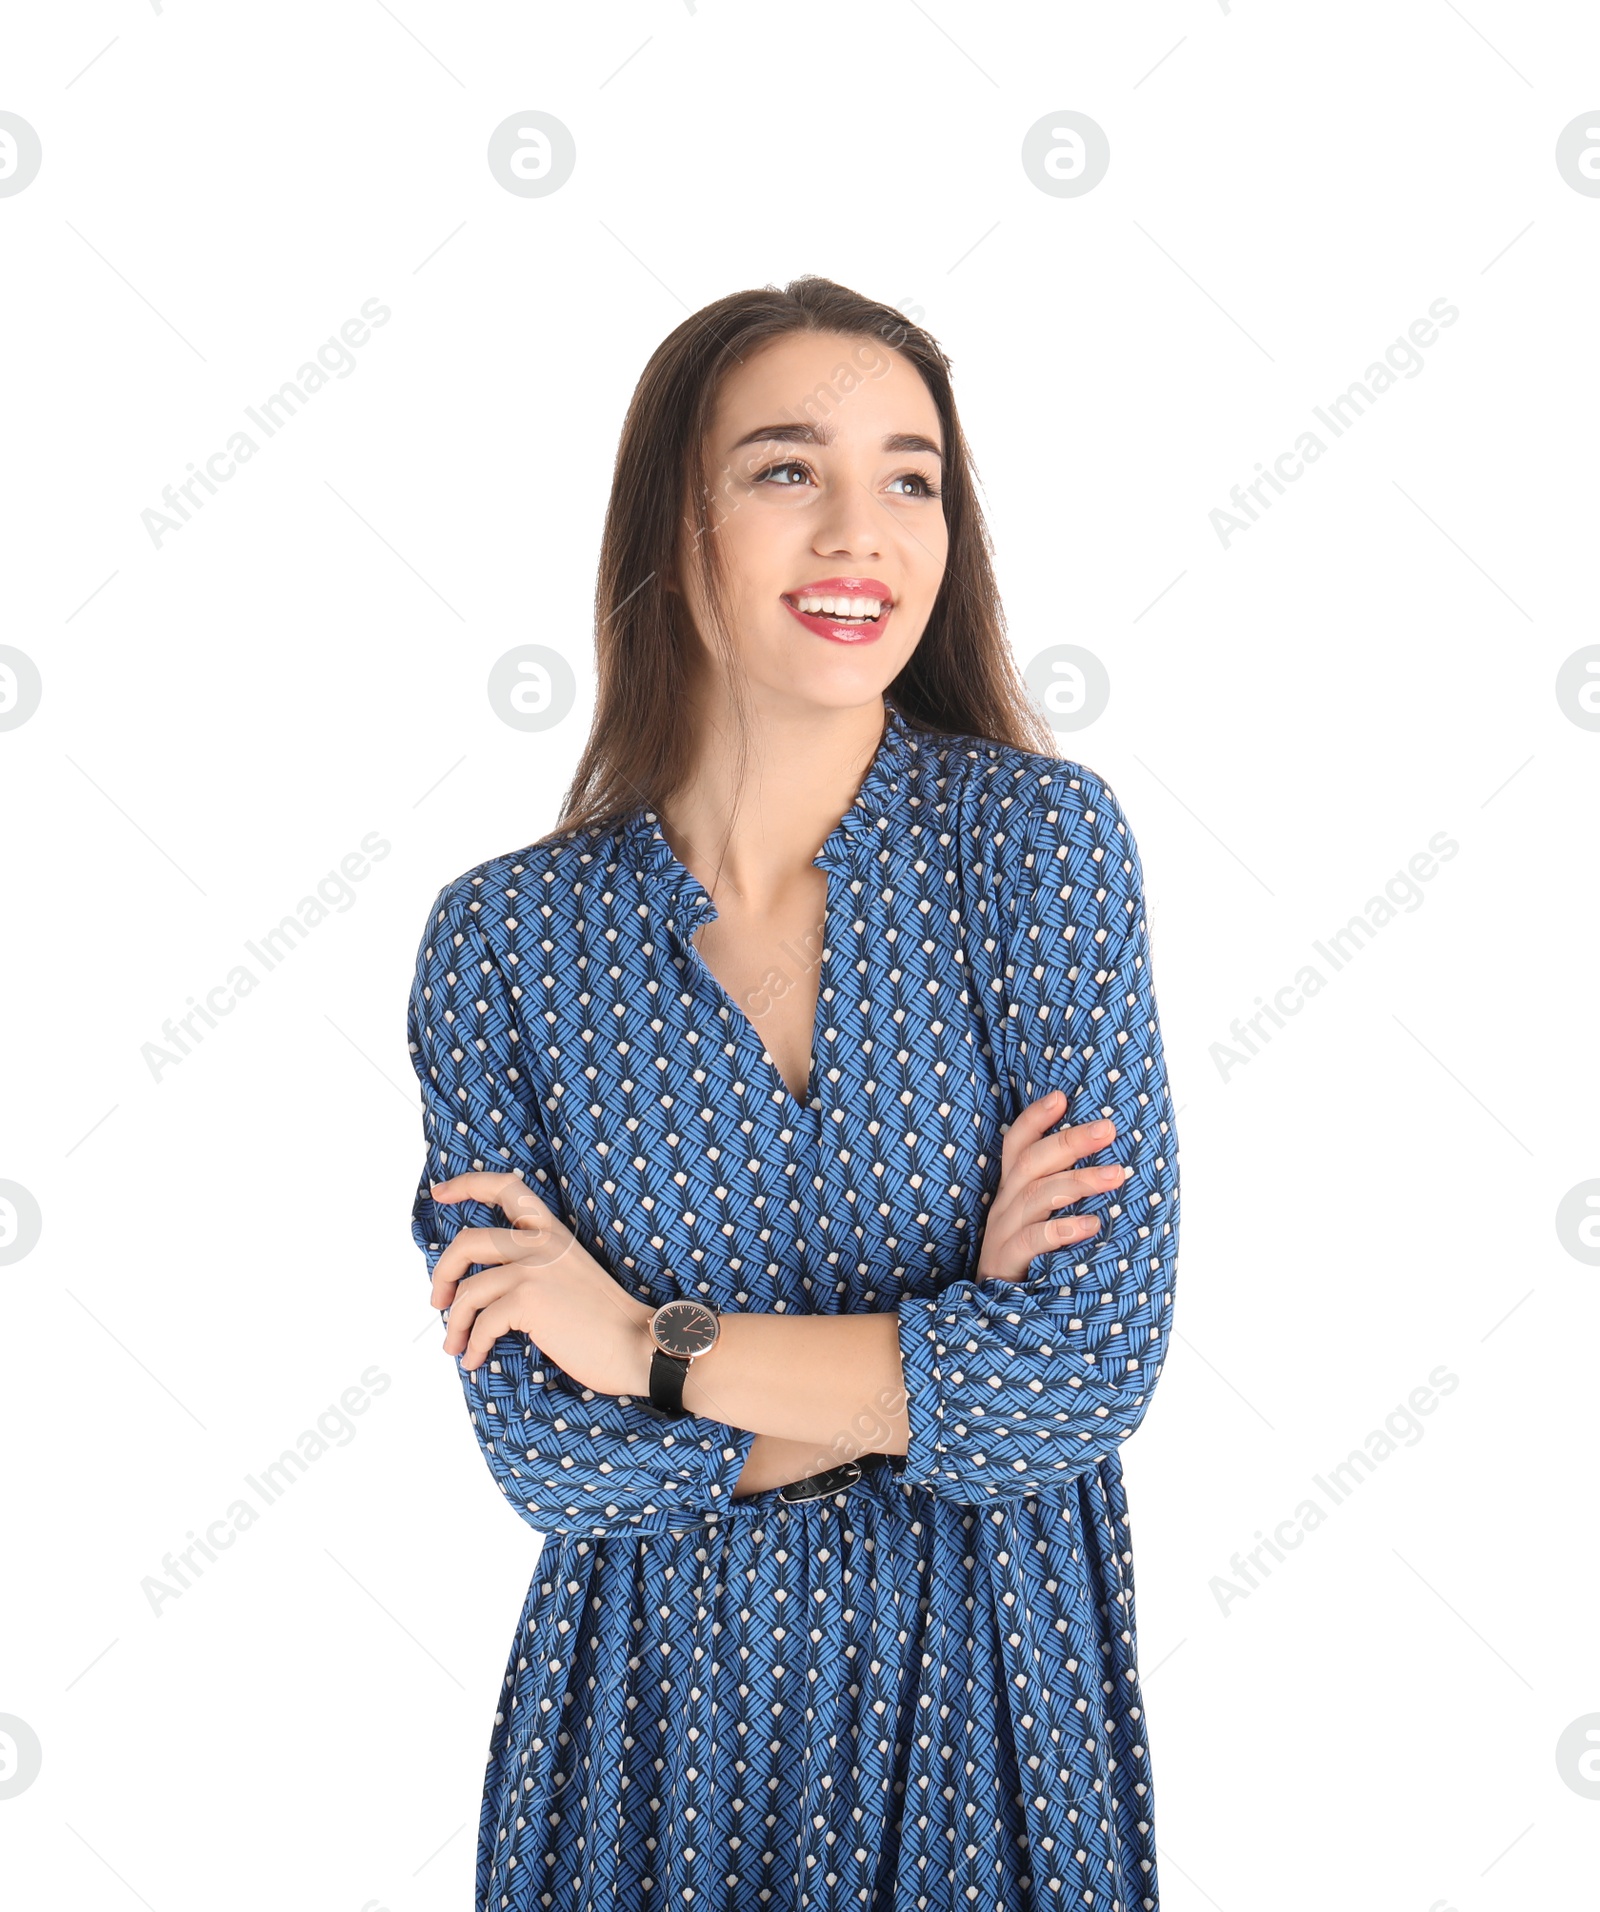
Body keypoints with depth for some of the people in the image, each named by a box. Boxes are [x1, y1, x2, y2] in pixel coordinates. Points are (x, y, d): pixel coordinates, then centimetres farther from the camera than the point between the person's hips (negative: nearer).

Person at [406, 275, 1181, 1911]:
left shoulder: (1034, 836, -13)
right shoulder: (502, 938, -10)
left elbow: (1097, 1355, -19)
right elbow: (542, 1452, -12)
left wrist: (652, 1343, -16)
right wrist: (939, 1364, -18)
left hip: (993, 1694, 0)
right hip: (660, 1697, 1)